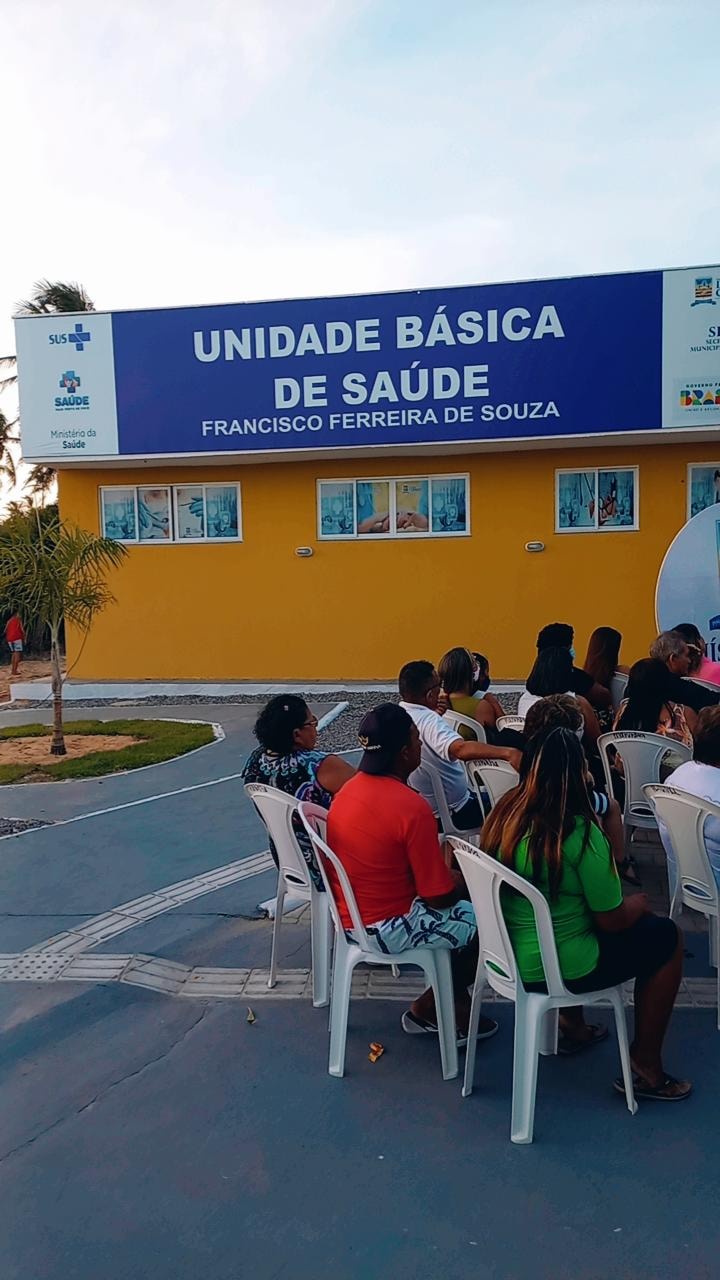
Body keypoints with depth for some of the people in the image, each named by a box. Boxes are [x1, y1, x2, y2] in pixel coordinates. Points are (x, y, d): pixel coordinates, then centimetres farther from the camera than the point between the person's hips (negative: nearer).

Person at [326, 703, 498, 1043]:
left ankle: (454, 1005, 25)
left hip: (350, 913, 9)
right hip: (386, 928, -8)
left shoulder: (349, 789, -1)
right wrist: (462, 880, 3)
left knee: (459, 890, 21)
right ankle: (428, 1008, 19)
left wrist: (445, 872, 13)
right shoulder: (412, 808, -27)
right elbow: (439, 897, -19)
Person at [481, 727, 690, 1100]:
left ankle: (571, 1025, 35)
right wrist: (639, 903, 8)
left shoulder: (504, 813, -5)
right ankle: (646, 1065, 18)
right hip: (557, 969, -7)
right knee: (666, 937, 11)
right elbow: (612, 921, -14)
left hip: (508, 956, 7)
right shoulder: (579, 833, -25)